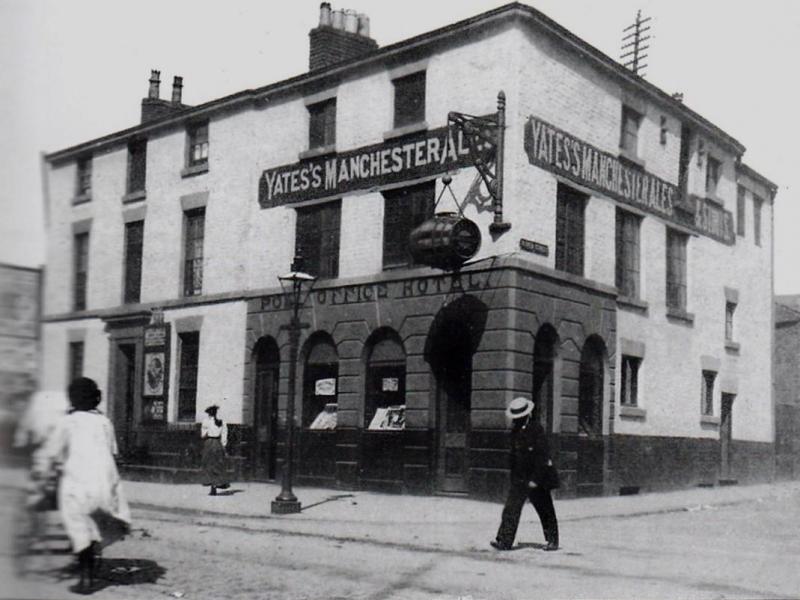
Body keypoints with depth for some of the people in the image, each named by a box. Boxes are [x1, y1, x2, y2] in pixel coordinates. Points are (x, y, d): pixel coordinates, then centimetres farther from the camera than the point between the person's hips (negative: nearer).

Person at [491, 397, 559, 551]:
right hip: (519, 480, 6)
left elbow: (542, 456, -16)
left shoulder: (536, 429, -13)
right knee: (511, 509, -4)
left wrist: (535, 479, -18)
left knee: (545, 510, 6)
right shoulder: (515, 431, 8)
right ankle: (504, 541, -6)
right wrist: (513, 477, 15)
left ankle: (552, 540, 20)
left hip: (536, 479, -6)